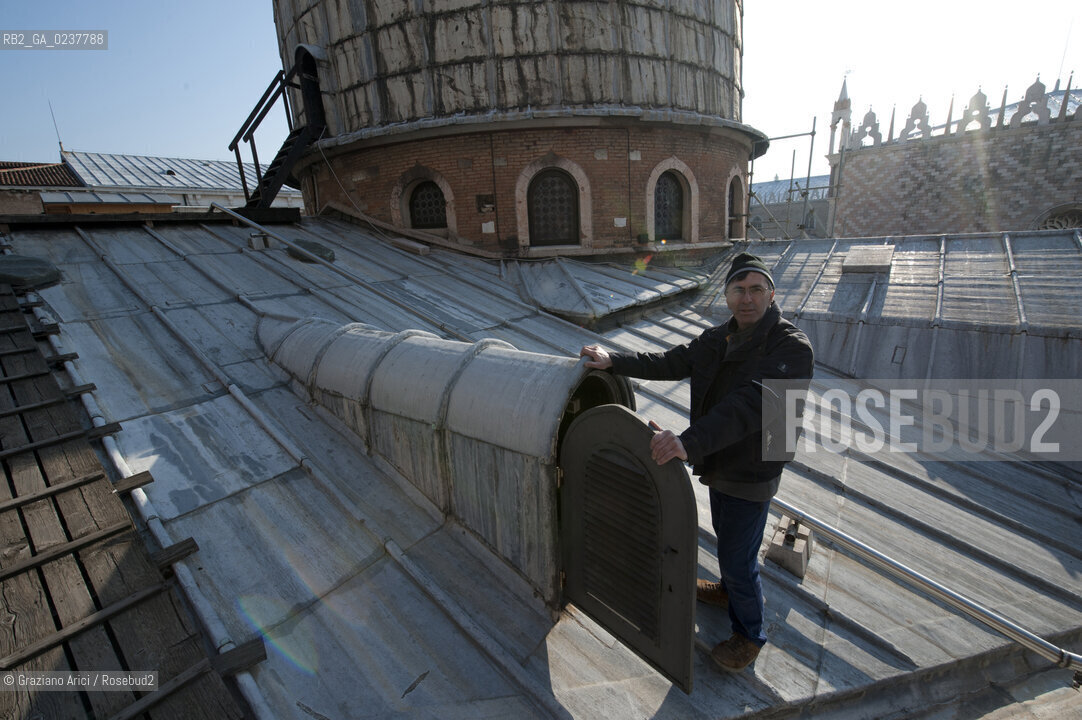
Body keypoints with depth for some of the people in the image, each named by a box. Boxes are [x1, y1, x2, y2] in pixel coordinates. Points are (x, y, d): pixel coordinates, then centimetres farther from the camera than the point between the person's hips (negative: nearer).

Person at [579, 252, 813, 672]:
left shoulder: (791, 348, -25)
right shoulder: (718, 339, 1)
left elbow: (750, 406, -39)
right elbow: (670, 364, 1)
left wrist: (689, 441, -51)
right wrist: (614, 361, -10)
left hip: (750, 473, -7)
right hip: (719, 463, 8)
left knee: (738, 558, 6)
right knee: (725, 534, 28)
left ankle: (749, 634, 33)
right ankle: (731, 590, 56)